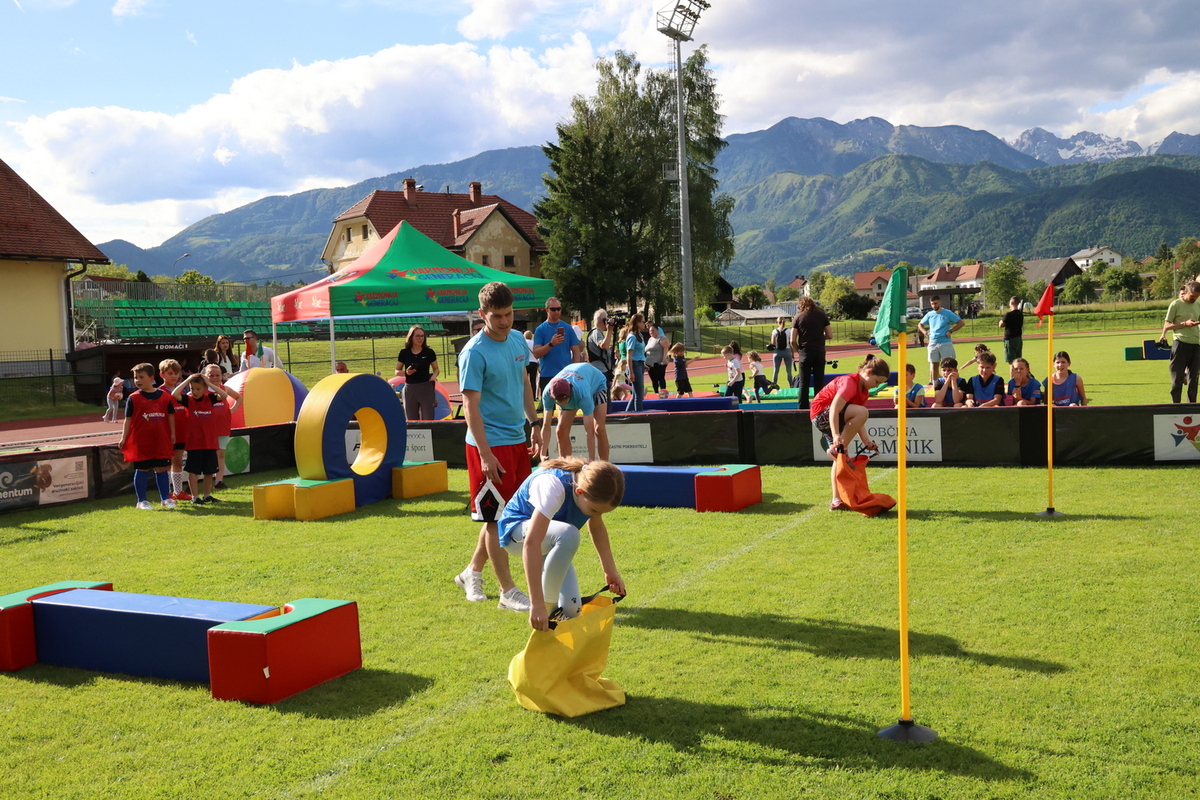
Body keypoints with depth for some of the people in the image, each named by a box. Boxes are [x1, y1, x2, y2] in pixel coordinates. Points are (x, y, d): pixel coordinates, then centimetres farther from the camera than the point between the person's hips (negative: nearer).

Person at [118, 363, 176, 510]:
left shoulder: (164, 396, 2)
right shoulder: (133, 398, -2)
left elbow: (171, 415, 9)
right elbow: (128, 419, -1)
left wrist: (172, 434, 4)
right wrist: (123, 438, -6)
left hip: (161, 440, 2)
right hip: (140, 441, -2)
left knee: (161, 469, 8)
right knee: (142, 470, 4)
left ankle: (165, 498, 18)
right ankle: (142, 501, 13)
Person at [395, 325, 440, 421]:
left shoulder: (429, 352, 3)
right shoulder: (404, 353, 3)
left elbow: (436, 369, 13)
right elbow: (397, 371, 9)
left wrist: (434, 375, -9)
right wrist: (406, 372, -11)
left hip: (426, 388, -1)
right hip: (410, 389, 1)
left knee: (428, 419, -4)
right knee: (411, 421, 4)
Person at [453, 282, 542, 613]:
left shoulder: (517, 340, 7)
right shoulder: (475, 353, -16)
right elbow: (470, 406, -17)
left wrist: (534, 425, 15)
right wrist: (486, 454, -21)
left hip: (517, 439, 8)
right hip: (490, 444, -8)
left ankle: (472, 572, 31)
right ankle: (508, 592, 10)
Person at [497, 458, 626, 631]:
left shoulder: (594, 489, -18)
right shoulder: (553, 486, -38)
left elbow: (596, 527, 5)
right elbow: (531, 543, -45)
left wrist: (611, 571, 3)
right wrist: (537, 605, -49)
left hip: (553, 541, 6)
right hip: (516, 531, -6)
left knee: (571, 610, -12)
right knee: (568, 534, -38)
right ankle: (546, 607, -22)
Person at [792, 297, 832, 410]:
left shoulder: (798, 317, 1)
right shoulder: (822, 315, 5)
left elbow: (793, 340, -4)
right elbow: (830, 335, 4)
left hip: (805, 353, -1)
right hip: (820, 352, 1)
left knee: (803, 383, 3)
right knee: (819, 382, 7)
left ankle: (803, 409, 2)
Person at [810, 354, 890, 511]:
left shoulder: (863, 390, 10)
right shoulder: (849, 382, -20)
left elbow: (856, 421, 4)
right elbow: (834, 409, -31)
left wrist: (866, 441, -8)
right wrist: (836, 435, -40)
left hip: (832, 419, 10)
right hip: (821, 413, -10)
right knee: (862, 412, -28)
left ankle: (837, 501, 13)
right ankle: (838, 449, -22)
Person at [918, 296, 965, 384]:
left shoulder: (948, 313, -2)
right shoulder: (929, 314, 9)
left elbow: (961, 323, -3)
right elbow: (920, 325, 23)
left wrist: (950, 331, -11)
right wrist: (925, 332, 4)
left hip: (946, 343, -4)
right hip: (933, 343, 4)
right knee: (934, 364, 7)